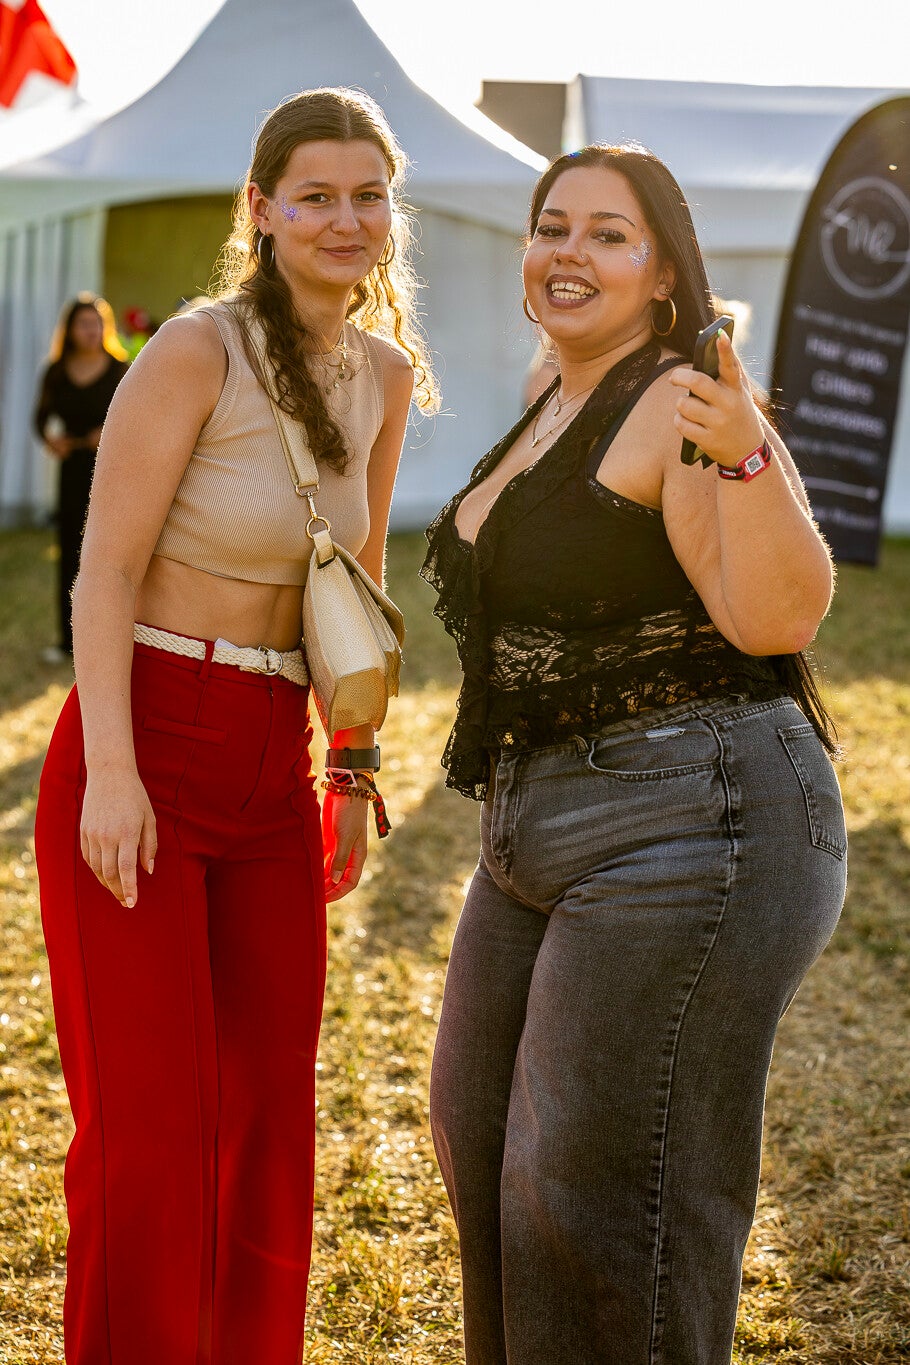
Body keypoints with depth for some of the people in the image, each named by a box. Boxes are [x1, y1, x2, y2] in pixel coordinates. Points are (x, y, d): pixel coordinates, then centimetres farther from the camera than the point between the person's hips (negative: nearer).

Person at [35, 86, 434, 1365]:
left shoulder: (384, 374, 8)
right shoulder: (199, 350, -11)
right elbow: (106, 570, -12)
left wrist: (355, 767, 16)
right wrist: (109, 773, -19)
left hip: (273, 770, 6)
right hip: (146, 749, -6)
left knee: (271, 1118, 10)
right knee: (149, 1124, -3)